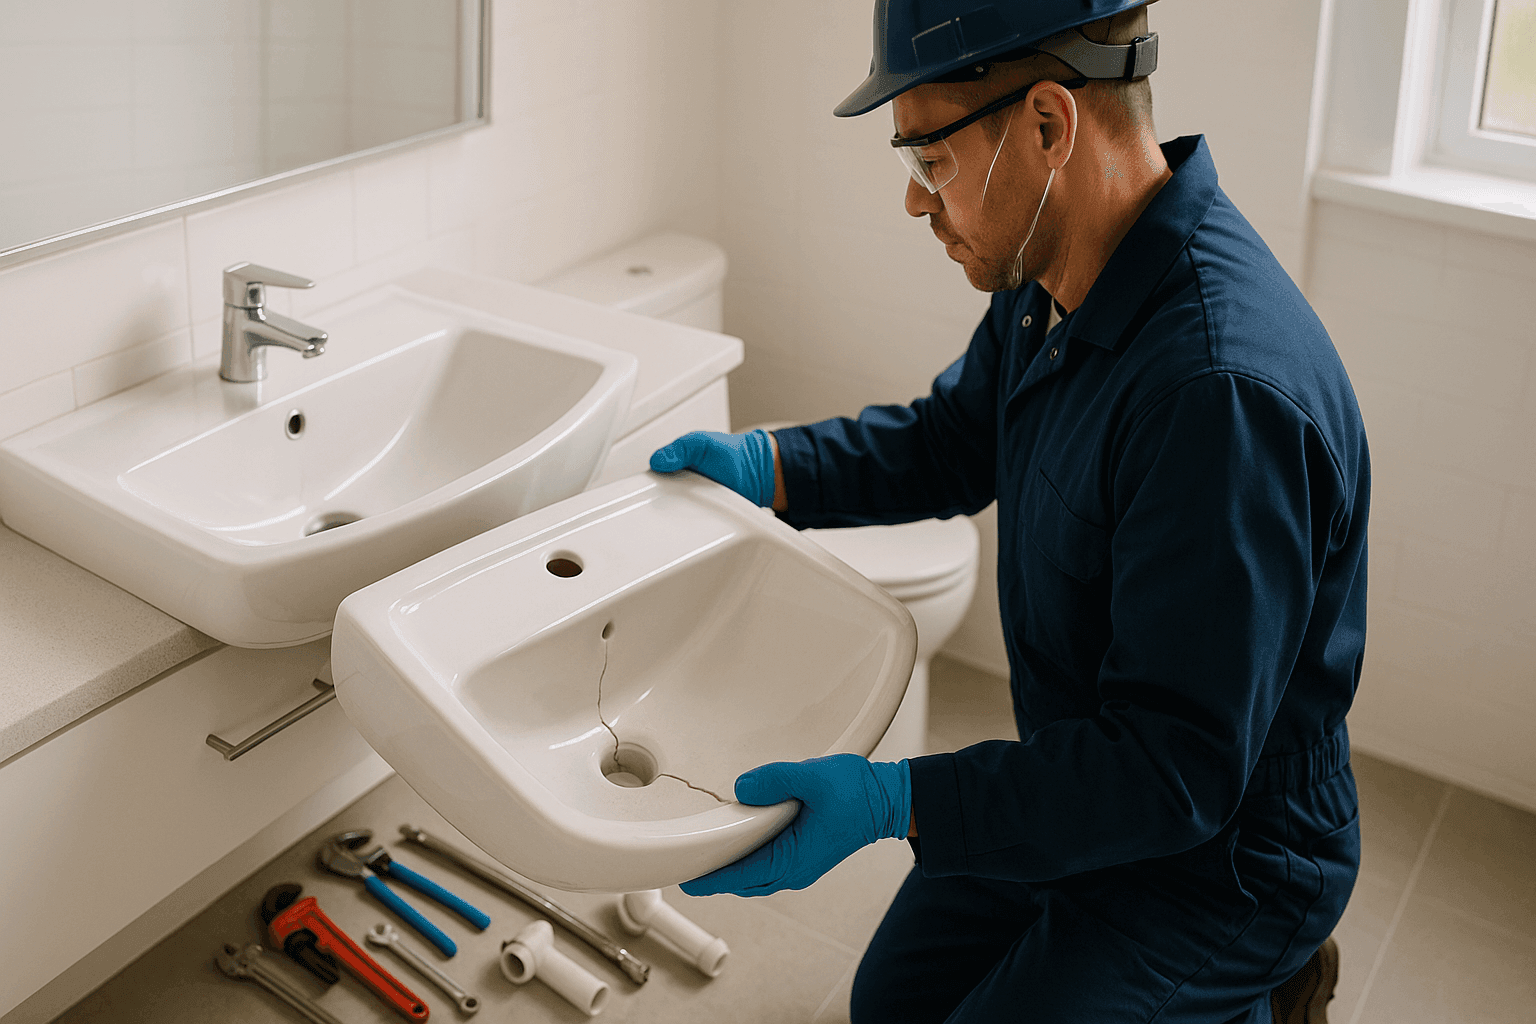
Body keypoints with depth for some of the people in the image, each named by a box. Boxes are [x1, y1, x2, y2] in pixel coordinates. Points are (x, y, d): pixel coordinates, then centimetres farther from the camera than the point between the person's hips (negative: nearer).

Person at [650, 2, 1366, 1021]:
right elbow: (952, 441, 12)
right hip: (1082, 782, 9)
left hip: (1218, 853, -8)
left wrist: (894, 803, -35)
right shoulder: (1053, 275, -7)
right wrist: (767, 466, -2)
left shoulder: (1224, 393, -37)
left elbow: (1176, 772, -33)